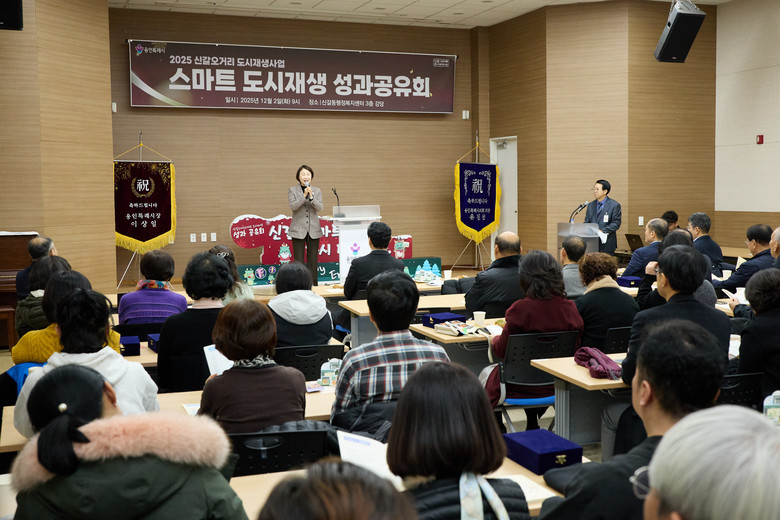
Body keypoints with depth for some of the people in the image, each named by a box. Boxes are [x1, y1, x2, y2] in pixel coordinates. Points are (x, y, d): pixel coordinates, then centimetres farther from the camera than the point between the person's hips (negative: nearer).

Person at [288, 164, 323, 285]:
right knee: (299, 260, -2)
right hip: (298, 229, -2)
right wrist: (304, 196, -19)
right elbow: (293, 206, -11)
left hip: (313, 229, 2)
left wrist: (311, 197, -17)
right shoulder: (292, 190, 3)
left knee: (313, 259, 5)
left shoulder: (317, 191, 9)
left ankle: (313, 284, 11)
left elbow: (320, 208, -3)